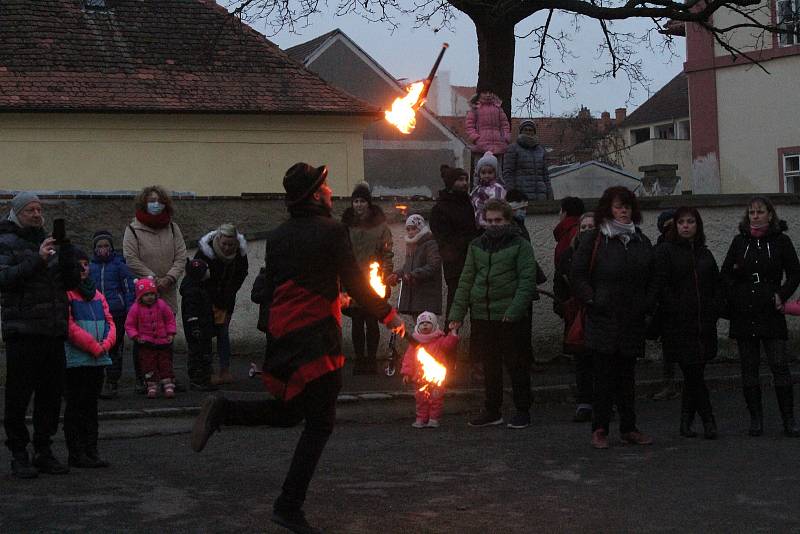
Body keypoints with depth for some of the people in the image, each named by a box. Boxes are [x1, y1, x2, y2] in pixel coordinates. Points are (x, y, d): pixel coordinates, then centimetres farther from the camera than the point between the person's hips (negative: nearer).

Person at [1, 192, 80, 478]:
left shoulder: (50, 242, 17)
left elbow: (71, 282, 12)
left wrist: (67, 254, -5)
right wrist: (37, 260, -24)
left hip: (54, 331, 6)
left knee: (51, 394, 8)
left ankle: (44, 450, 17)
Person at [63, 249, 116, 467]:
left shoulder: (96, 294, 15)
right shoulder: (66, 293, -8)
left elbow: (109, 321, 12)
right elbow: (70, 326, -15)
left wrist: (105, 344, -6)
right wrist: (94, 347, -15)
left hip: (97, 360, 7)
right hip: (75, 360, -7)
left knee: (91, 406, 12)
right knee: (75, 406, -1)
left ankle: (91, 450, 18)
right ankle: (76, 454, 3)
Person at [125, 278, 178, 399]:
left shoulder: (161, 305, -2)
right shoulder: (136, 308, -5)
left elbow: (170, 319, 8)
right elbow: (129, 325, 1)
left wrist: (171, 333, 0)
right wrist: (135, 336, -11)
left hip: (163, 341, 1)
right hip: (146, 343, -1)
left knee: (165, 364, 4)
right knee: (148, 366, 1)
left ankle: (168, 386, 9)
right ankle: (151, 386, 11)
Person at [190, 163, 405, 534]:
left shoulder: (277, 236, 11)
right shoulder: (331, 231, -8)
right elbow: (355, 283, -7)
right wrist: (388, 316, 8)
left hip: (281, 336, 7)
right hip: (317, 339, -7)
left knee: (288, 411, 23)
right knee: (319, 423, 2)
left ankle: (222, 410, 0)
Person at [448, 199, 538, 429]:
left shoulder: (520, 245, -1)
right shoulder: (477, 246, 12)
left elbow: (527, 281, -8)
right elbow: (466, 281, 11)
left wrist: (514, 311, -19)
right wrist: (457, 314, 4)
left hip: (510, 317, -4)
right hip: (481, 316, 4)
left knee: (516, 365, 3)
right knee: (489, 366, 12)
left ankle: (522, 411, 14)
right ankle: (492, 411, 22)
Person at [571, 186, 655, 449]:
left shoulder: (641, 241, 14)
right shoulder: (593, 240, -1)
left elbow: (652, 278, 21)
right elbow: (577, 276, -1)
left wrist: (648, 304, 8)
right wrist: (593, 301, -9)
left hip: (633, 321, 4)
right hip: (603, 321, -4)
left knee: (627, 376, 9)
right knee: (604, 376, -3)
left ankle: (629, 428, 16)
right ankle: (599, 430, 4)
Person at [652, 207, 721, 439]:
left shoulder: (705, 253, 18)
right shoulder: (665, 251, 0)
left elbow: (716, 286, 19)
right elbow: (660, 285, -8)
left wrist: (713, 311, 5)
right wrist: (677, 311, -14)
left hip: (704, 324, 5)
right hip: (678, 325, -5)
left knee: (693, 375, 8)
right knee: (693, 374, -9)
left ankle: (685, 423, 17)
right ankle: (708, 420, -3)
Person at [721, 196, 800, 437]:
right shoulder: (739, 241, 9)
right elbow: (725, 273, 13)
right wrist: (734, 296, -2)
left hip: (771, 312, -2)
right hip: (744, 313, 3)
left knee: (780, 365, -7)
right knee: (749, 367, 4)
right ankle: (755, 418, 11)